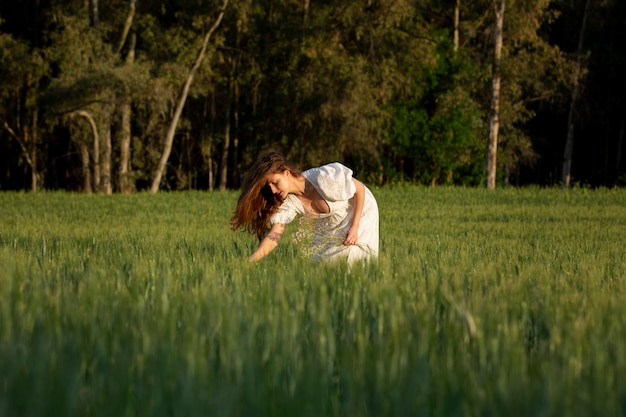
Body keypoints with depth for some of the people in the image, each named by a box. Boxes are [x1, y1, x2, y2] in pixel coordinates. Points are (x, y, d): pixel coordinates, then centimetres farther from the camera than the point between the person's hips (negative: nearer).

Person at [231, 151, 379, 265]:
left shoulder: (323, 178, -36)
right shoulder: (287, 202, -20)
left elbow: (360, 189, -23)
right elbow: (274, 236, -29)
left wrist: (354, 228, -26)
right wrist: (250, 261, -45)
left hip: (361, 212, -5)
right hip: (329, 228, 5)